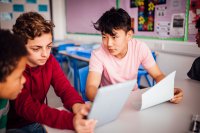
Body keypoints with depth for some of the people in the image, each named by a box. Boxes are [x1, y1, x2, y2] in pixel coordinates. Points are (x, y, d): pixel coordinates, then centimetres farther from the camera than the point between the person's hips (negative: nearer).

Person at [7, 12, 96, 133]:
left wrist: (77, 105, -36)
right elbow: (26, 106, -35)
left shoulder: (49, 60, -6)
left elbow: (64, 88, -13)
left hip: (38, 121, 5)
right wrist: (71, 120, -49)